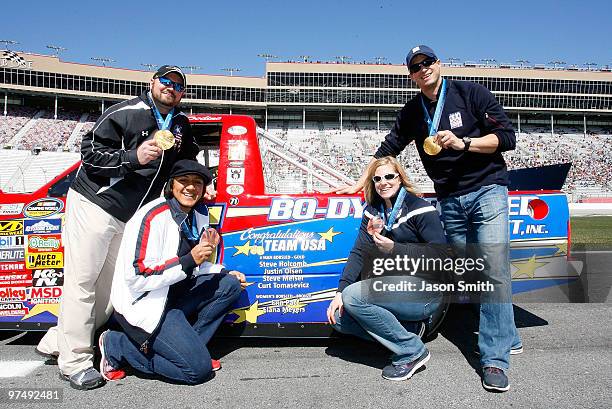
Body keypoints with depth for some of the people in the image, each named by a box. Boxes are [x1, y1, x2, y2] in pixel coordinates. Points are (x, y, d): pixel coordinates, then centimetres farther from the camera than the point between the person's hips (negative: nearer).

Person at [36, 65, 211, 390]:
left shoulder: (181, 125, 10)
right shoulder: (125, 113, -11)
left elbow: (189, 161, 26)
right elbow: (89, 151, -13)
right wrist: (133, 157, -25)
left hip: (128, 217, 7)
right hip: (94, 204, -6)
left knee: (110, 285, 8)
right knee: (82, 281, -4)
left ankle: (58, 342, 25)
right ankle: (75, 362, 7)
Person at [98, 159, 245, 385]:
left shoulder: (199, 215, 4)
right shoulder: (152, 217, -20)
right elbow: (137, 277, -24)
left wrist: (224, 272, 2)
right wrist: (189, 261, -27)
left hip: (174, 294, 8)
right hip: (142, 303, -8)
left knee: (231, 284, -3)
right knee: (199, 369, -13)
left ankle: (187, 346, -1)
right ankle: (117, 346, 1)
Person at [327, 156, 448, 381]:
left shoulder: (421, 209, -8)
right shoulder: (373, 212, 9)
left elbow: (440, 253, -15)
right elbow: (359, 253, 1)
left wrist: (394, 248, -25)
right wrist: (340, 292, -11)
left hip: (425, 290, -7)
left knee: (353, 296, -27)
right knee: (339, 317, -7)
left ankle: (412, 351, -12)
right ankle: (409, 328, -2)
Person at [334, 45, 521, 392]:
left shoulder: (472, 93, 0)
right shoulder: (412, 113, 12)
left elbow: (507, 137, -4)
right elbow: (388, 149, 19)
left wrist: (463, 143, -18)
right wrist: (360, 183, 17)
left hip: (487, 190, -4)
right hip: (450, 201, 4)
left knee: (494, 269, -14)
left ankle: (495, 359, -7)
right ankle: (508, 337, 21)